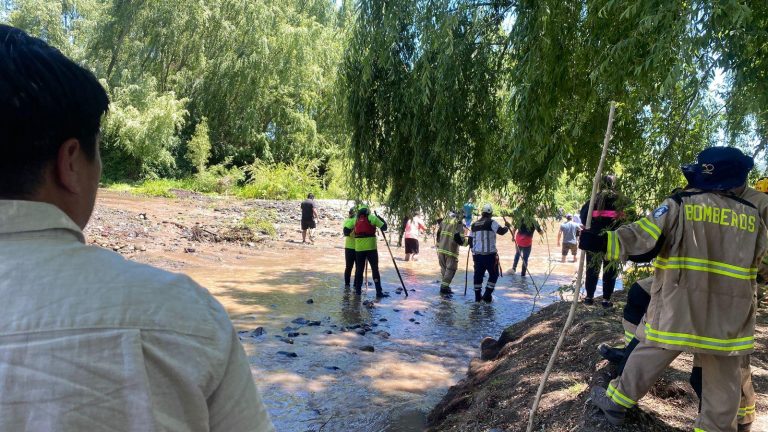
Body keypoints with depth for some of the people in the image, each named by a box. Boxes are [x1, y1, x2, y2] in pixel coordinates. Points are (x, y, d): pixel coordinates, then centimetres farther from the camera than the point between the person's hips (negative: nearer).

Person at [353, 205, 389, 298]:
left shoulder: (356, 219, 11)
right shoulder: (371, 217, -1)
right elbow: (384, 227, -2)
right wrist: (380, 218, 15)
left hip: (359, 248, 4)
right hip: (371, 247, -3)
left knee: (359, 268, 14)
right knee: (375, 269, 0)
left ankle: (358, 289, 18)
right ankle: (379, 292, -4)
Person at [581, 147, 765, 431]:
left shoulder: (680, 205, -8)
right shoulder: (754, 216, 5)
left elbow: (643, 237, -19)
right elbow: (758, 259, 17)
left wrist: (602, 242, -22)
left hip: (677, 306, -2)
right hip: (729, 315, 2)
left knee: (650, 355, 13)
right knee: (723, 381, 13)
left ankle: (616, 403, 26)